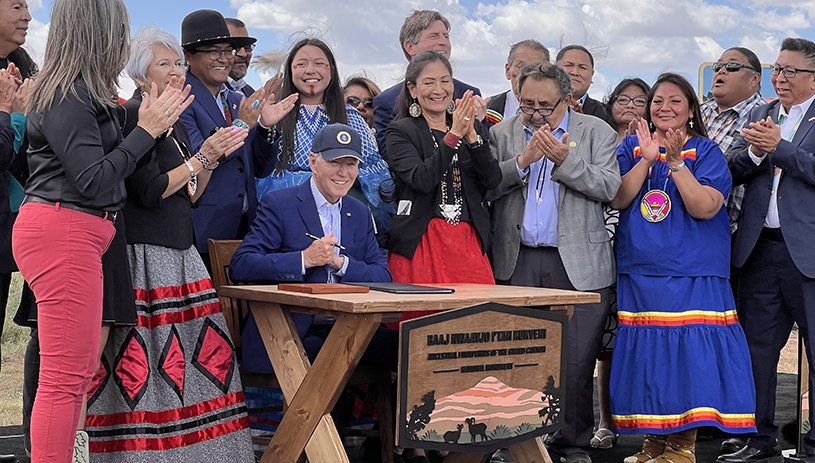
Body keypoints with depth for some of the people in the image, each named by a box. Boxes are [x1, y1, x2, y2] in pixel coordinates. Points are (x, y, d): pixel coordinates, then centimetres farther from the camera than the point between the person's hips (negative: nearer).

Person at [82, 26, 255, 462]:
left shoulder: (176, 125, 18)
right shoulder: (132, 117, -8)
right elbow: (149, 190, -15)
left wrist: (213, 157, 4)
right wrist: (201, 157, -10)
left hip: (179, 254, 8)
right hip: (143, 257, -8)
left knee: (194, 351, 4)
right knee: (145, 355, -8)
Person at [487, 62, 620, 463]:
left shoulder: (597, 133, 7)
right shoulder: (502, 133, 11)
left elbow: (609, 187, -5)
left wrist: (565, 161, -15)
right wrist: (521, 162, -11)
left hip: (579, 265, -1)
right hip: (518, 261, 2)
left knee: (577, 361, -1)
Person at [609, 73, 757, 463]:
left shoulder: (706, 152, 3)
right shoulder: (631, 147, 11)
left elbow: (704, 207, -12)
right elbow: (618, 199, -4)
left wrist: (676, 161, -20)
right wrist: (648, 158, -14)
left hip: (692, 277, -3)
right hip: (639, 273, 3)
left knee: (688, 353, -6)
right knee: (645, 355, 4)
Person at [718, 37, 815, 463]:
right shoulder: (760, 115, 16)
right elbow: (734, 173, 8)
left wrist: (778, 147, -15)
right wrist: (755, 152, -10)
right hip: (759, 250, 5)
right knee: (756, 348, 10)